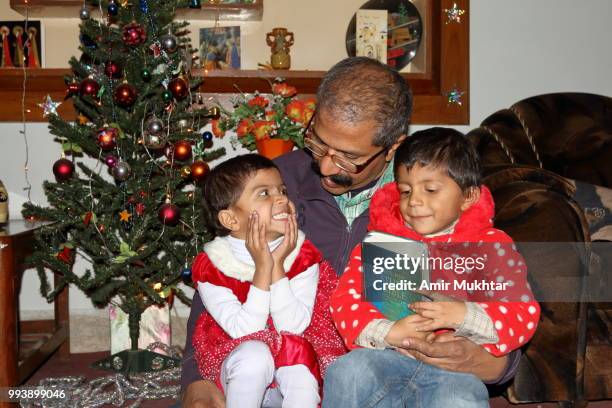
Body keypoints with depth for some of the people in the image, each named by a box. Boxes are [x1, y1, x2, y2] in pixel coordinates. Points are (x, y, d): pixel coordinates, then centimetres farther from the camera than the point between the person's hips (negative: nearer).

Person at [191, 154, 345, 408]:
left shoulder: (302, 255, -8)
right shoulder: (210, 266, -12)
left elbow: (293, 326, -18)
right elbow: (244, 331, -20)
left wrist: (277, 265, -25)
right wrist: (263, 268, -26)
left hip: (297, 358, 1)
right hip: (239, 369, -1)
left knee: (299, 367, -32)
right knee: (254, 354, -33)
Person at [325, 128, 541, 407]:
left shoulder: (492, 246, 7)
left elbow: (525, 316, -2)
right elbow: (347, 298, 2)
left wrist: (466, 316, -22)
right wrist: (387, 331, -17)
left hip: (456, 365, -1)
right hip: (388, 356, 2)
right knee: (345, 373, -27)